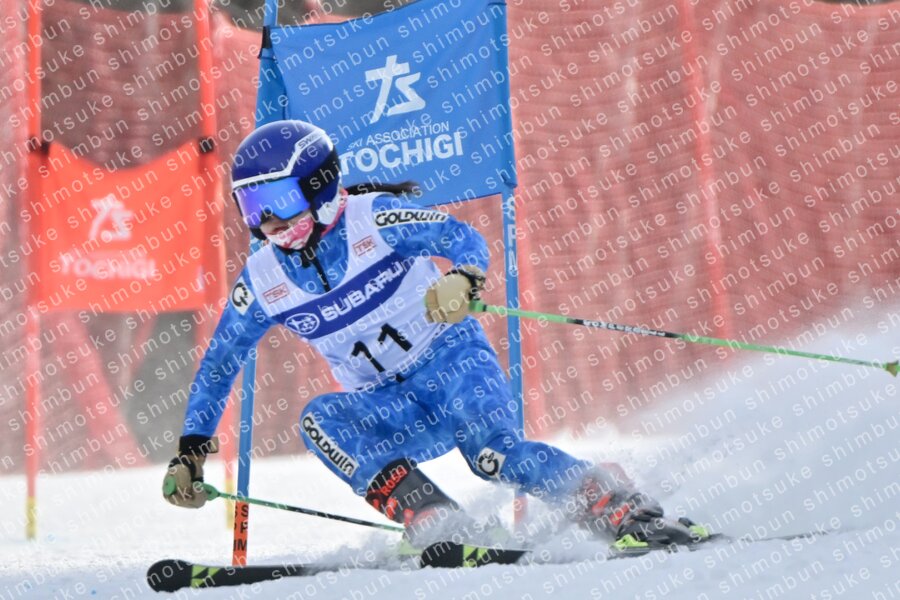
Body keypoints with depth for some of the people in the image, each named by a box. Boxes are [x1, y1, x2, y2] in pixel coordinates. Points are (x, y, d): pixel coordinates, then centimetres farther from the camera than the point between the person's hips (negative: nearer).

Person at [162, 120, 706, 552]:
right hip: (390, 407, 5)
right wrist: (191, 452, 4)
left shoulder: (372, 218, -13)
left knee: (495, 454, -32)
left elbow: (463, 237, -22)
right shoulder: (263, 281, 0)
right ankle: (435, 524, -36)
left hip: (453, 361, -4)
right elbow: (219, 364, 10)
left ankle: (630, 514, -26)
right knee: (321, 421, -27)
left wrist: (462, 280, -46)